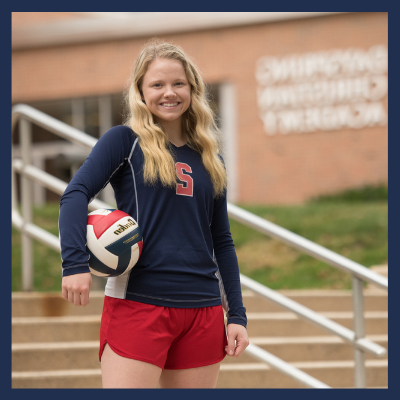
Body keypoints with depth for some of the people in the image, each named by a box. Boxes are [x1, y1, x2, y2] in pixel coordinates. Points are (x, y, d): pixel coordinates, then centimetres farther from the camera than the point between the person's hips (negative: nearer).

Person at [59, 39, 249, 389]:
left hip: (203, 311, 5)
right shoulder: (126, 142, 2)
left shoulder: (210, 160, 15)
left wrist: (237, 315, 11)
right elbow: (76, 194, -11)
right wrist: (75, 262, -26)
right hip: (137, 304, -4)